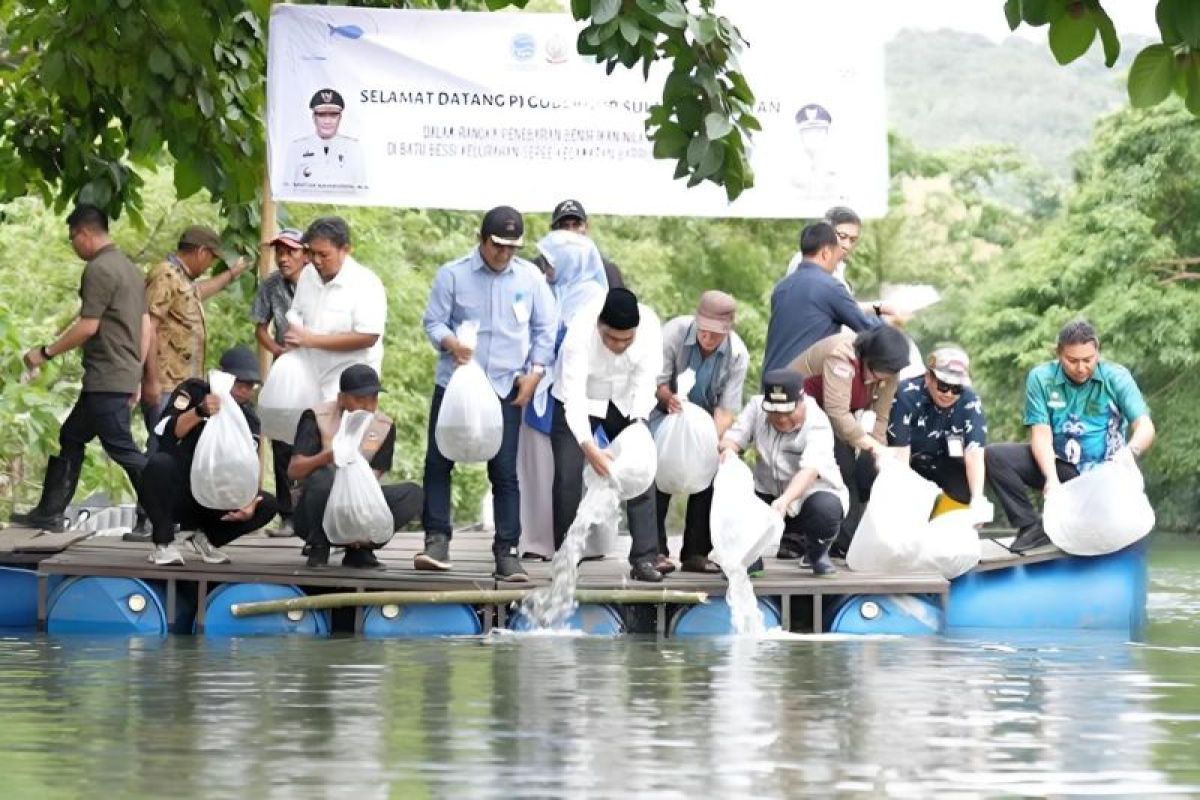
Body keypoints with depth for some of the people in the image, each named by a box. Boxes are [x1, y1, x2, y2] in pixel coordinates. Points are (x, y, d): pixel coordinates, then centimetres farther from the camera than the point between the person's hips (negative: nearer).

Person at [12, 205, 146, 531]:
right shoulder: (129, 267, 17)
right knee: (70, 438, 16)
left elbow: (88, 326, -19)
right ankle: (49, 513, 20)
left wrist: (46, 352, -10)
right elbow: (143, 327, 18)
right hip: (126, 375, 10)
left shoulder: (99, 269, -13)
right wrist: (137, 377, 21)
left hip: (106, 379, -10)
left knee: (121, 448, -9)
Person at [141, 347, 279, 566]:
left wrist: (249, 502, -22)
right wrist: (199, 412, -38)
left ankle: (206, 536, 7)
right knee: (160, 463, -37)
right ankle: (164, 543, -21)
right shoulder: (193, 392, -6)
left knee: (267, 505, -16)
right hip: (174, 496, -4)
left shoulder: (249, 419, 5)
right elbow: (165, 432, -22)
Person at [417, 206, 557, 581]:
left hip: (506, 388, 0)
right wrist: (449, 342, -22)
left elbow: (545, 328, 9)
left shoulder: (530, 277, 3)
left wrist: (535, 371, -2)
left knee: (504, 471, -1)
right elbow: (433, 321, -1)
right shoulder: (453, 275, -2)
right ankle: (437, 539, 5)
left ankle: (507, 551, 1)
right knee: (438, 462, -2)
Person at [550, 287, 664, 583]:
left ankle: (644, 559, -7)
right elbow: (573, 396, -41)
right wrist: (589, 448, -51)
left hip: (626, 401, 3)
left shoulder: (650, 326, -27)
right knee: (568, 477, -11)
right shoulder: (580, 333, -36)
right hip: (581, 401, -3)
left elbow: (645, 380, -25)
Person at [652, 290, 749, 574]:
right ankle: (656, 551, -18)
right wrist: (668, 397, -42)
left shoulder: (737, 354, -19)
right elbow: (657, 381, -20)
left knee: (710, 475, -7)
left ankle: (696, 553, 2)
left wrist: (715, 441, -34)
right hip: (667, 413, -2)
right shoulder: (674, 332, -25)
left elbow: (726, 408, -19)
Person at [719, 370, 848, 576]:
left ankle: (817, 552, 0)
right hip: (768, 493, 3)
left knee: (826, 508, -37)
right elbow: (732, 438, -10)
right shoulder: (757, 407, -9)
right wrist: (728, 449, -37)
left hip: (813, 492, -3)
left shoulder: (817, 424, -23)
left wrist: (784, 501, -55)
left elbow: (809, 471, -38)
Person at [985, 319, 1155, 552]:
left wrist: (1130, 451, -40)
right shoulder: (1041, 378, -4)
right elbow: (1041, 433, -11)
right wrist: (1051, 479, -28)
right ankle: (1030, 526, -19)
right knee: (995, 456, -19)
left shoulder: (1116, 378, -7)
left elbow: (1145, 427, -16)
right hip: (1057, 464, 2)